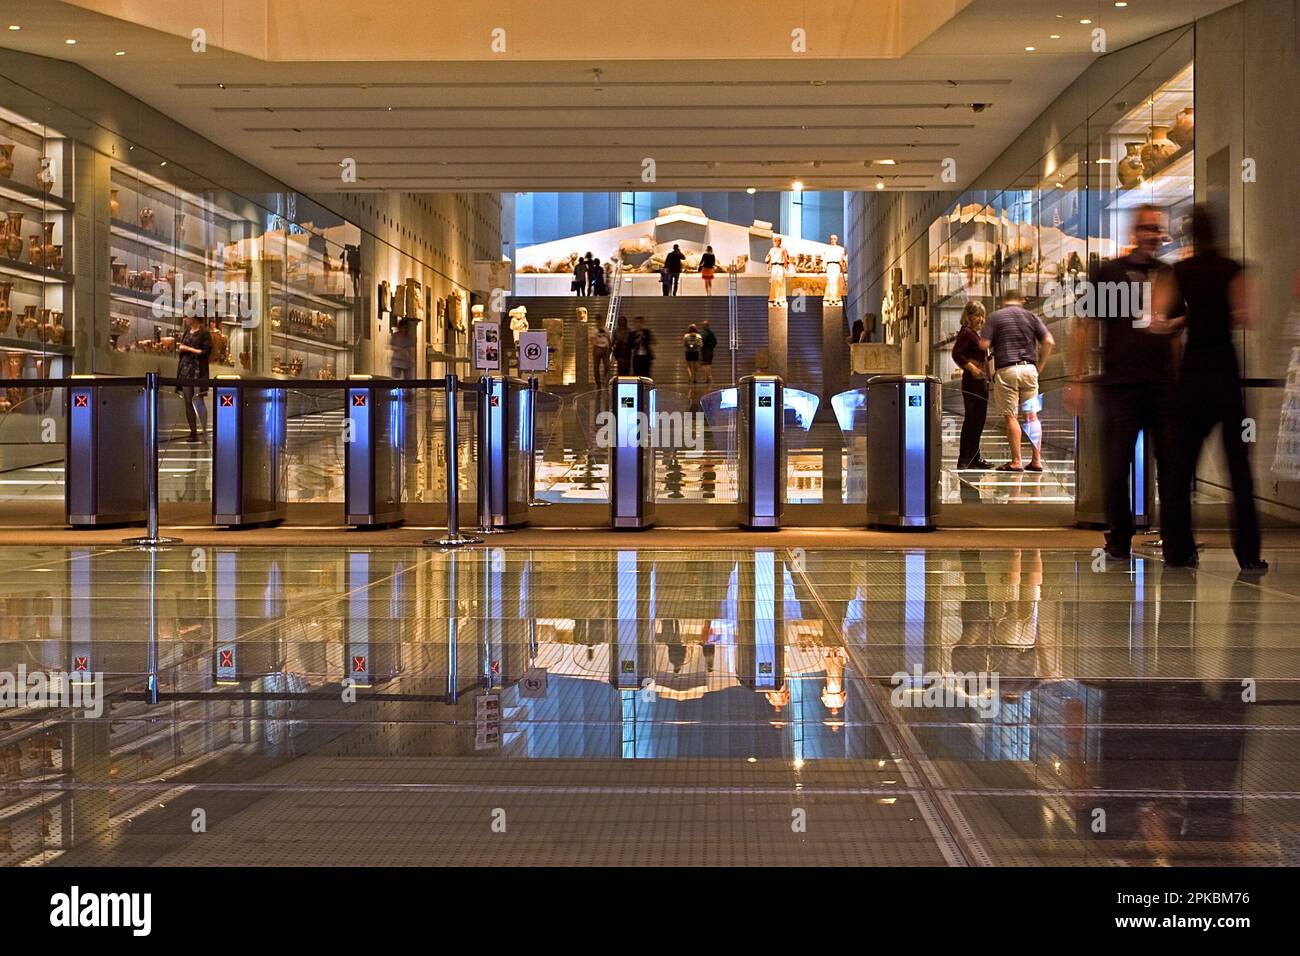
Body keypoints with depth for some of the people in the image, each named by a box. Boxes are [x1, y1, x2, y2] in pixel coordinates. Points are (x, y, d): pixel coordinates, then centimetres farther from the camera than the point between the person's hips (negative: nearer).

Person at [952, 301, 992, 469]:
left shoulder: (974, 333, 19)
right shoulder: (966, 332, -10)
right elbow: (956, 354, -22)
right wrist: (973, 368, -25)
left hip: (981, 381, 10)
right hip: (972, 381, -10)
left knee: (978, 421, 13)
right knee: (971, 420, -9)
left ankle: (974, 458, 20)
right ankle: (965, 460, -7)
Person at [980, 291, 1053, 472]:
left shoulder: (995, 317, 3)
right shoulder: (1031, 316, 10)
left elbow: (983, 344, -6)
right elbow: (1049, 341, 2)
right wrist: (1039, 366, 11)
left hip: (1006, 370, -3)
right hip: (1029, 368, 3)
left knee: (1011, 417, -1)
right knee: (1031, 415, 9)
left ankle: (1016, 461, -3)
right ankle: (1037, 460, 8)